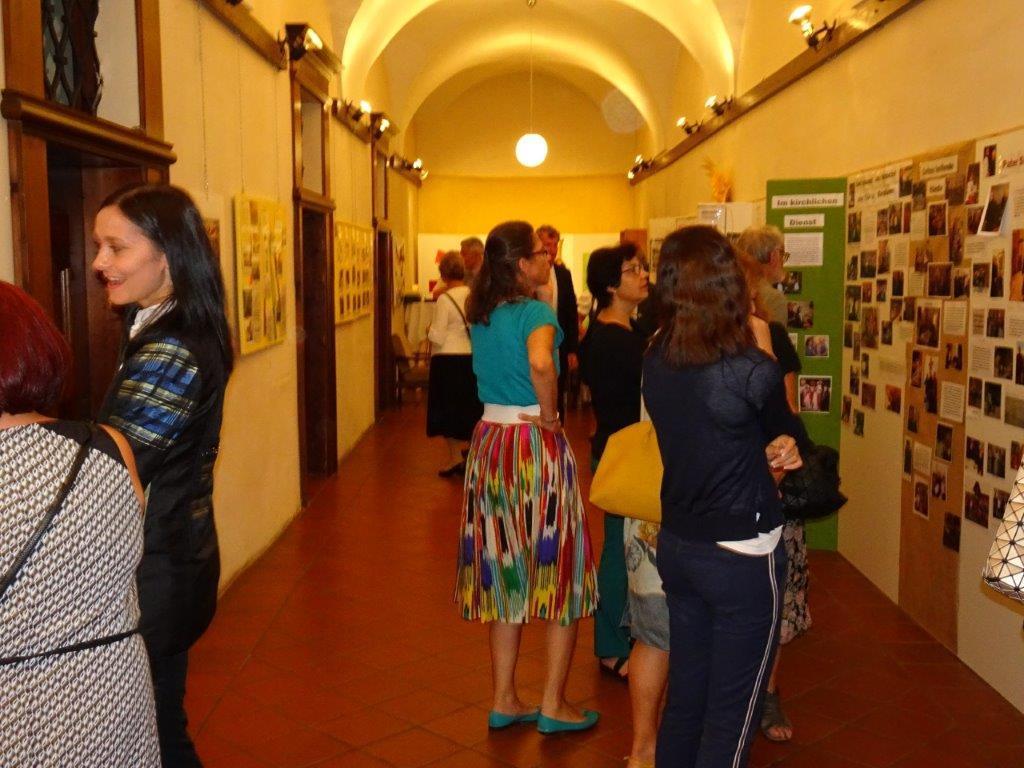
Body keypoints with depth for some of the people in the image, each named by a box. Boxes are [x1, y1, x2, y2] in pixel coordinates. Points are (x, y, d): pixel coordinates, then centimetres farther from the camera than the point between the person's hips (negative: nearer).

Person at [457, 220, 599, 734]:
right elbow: (541, 363, -34)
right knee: (557, 571, 7)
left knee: (505, 574, 14)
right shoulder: (536, 313, -15)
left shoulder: (481, 316, 8)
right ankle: (554, 706, 15)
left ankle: (504, 702, 22)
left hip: (490, 441, 7)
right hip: (536, 443, -7)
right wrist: (550, 416, -20)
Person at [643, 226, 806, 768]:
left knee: (684, 700, 20)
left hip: (676, 546, 6)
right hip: (742, 558, -6)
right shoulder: (750, 370, -21)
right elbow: (789, 433, 0)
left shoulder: (655, 362, -4)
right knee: (730, 718, 8)